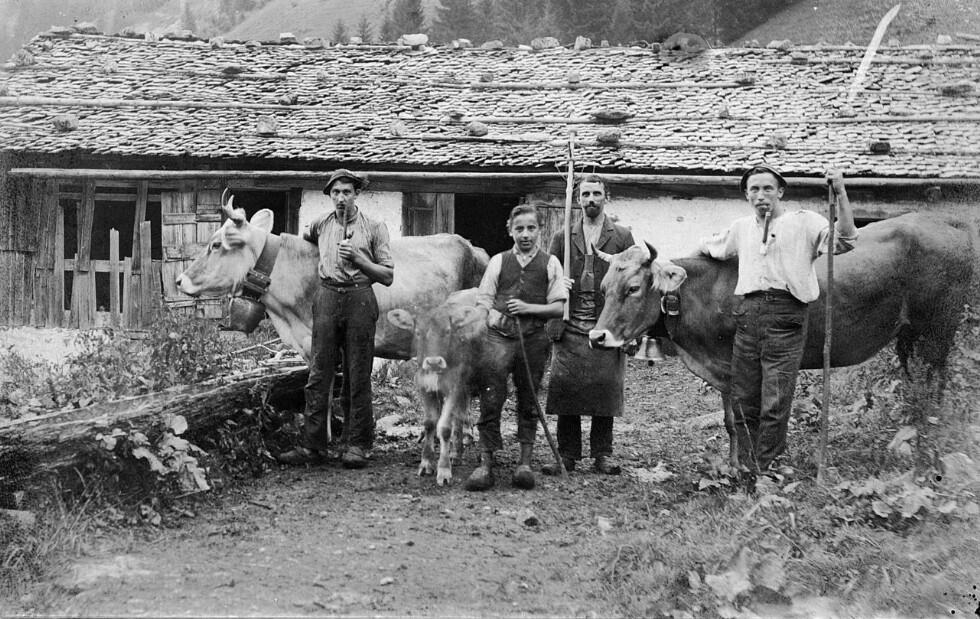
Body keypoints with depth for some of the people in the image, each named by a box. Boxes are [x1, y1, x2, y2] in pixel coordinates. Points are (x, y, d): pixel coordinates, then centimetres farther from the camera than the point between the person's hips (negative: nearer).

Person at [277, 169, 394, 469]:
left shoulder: (374, 227, 1)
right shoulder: (320, 225, 10)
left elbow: (387, 276, -2)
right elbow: (304, 242, 35)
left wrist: (357, 257, -13)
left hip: (360, 300, -3)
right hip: (326, 300, 3)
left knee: (358, 377, 1)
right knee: (319, 375, 0)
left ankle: (358, 445, 7)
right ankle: (312, 444, 2)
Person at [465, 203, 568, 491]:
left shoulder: (550, 263, 7)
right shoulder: (498, 261, 10)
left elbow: (559, 307, 4)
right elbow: (483, 299, 12)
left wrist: (529, 308, -9)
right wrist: (491, 313, -7)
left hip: (533, 337, 0)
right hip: (499, 335, 0)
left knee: (528, 400, 6)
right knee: (491, 398, -9)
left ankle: (525, 462, 13)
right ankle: (485, 462, -8)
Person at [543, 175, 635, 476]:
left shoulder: (622, 237, 8)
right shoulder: (562, 238, 12)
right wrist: (553, 324, -4)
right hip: (570, 328, 1)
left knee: (606, 389, -1)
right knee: (565, 389, -2)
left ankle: (602, 454, 10)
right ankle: (566, 455, 7)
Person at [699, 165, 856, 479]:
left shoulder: (804, 223, 5)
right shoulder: (742, 228, 21)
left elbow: (844, 241, -10)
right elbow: (711, 247, 43)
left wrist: (841, 194, -15)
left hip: (785, 314, -5)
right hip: (747, 312, 5)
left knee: (775, 402, -7)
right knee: (743, 400, 7)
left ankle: (766, 467, -1)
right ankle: (746, 468, 16)